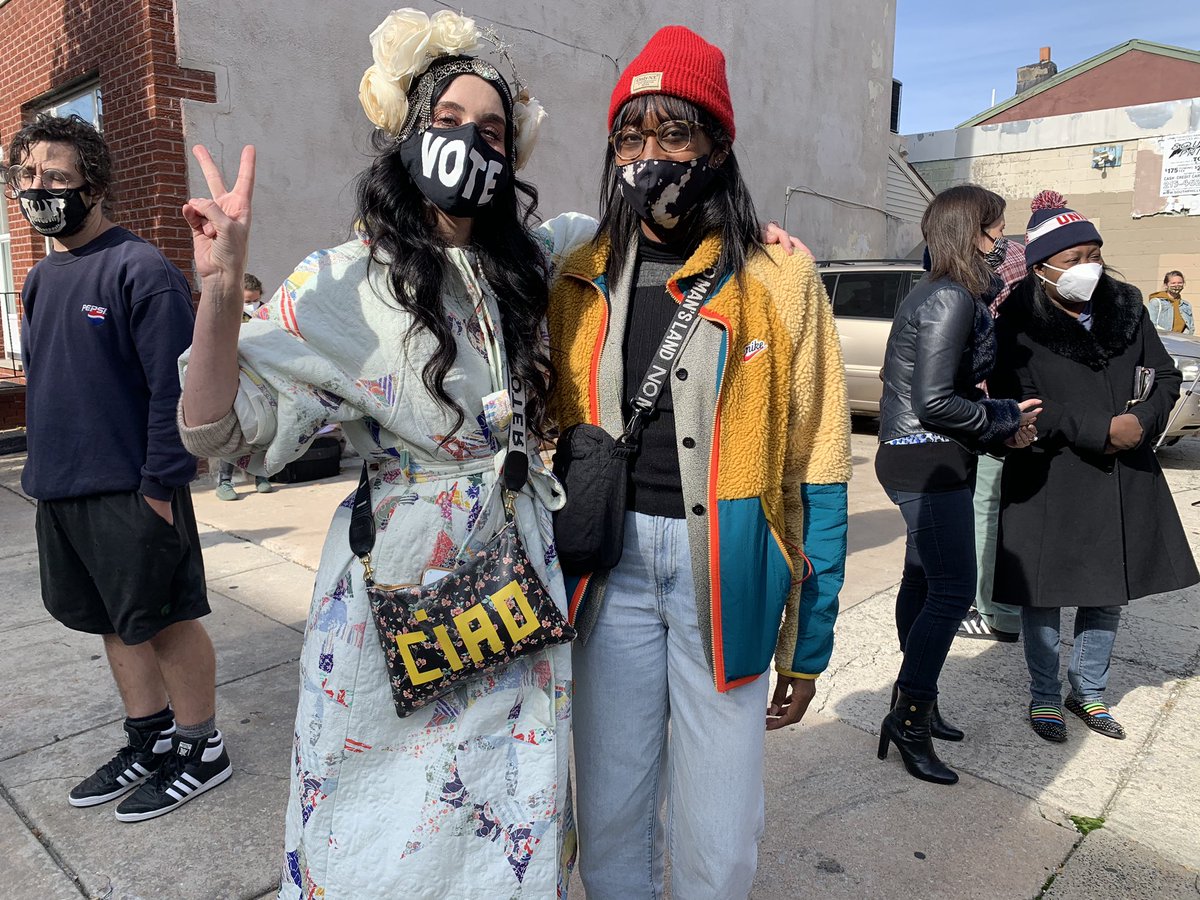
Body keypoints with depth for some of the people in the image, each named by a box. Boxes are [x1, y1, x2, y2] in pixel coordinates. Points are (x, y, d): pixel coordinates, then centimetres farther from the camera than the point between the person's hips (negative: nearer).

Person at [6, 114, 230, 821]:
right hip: (58, 491, 8)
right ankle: (151, 742, 34)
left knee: (166, 621, 4)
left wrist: (161, 485, -19)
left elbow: (173, 387, -18)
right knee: (115, 624, 17)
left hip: (130, 493, -8)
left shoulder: (141, 270, -13)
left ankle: (202, 750, 22)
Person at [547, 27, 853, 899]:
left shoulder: (777, 276, -4)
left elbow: (816, 466, -2)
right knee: (610, 812, 15)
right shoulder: (580, 281, 5)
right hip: (612, 563, 3)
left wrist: (810, 639, -1)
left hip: (727, 570, -2)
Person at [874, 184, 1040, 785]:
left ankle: (915, 702, 30)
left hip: (923, 461, 10)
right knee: (953, 591, -5)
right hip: (930, 463, -10)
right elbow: (934, 402, -23)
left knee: (924, 583, 17)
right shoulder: (953, 298, -17)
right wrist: (1005, 422, -10)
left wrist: (1002, 421, 3)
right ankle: (909, 718, 6)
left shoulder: (949, 293, 14)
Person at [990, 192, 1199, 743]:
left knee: (1111, 589, 15)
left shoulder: (1126, 307, 5)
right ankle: (1044, 696, 26)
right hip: (1049, 484, -5)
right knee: (1044, 593, 5)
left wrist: (1141, 421, -9)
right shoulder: (1019, 325, -13)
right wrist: (1102, 429, -19)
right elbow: (1019, 408, -18)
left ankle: (1088, 691, 35)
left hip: (1125, 478, 6)